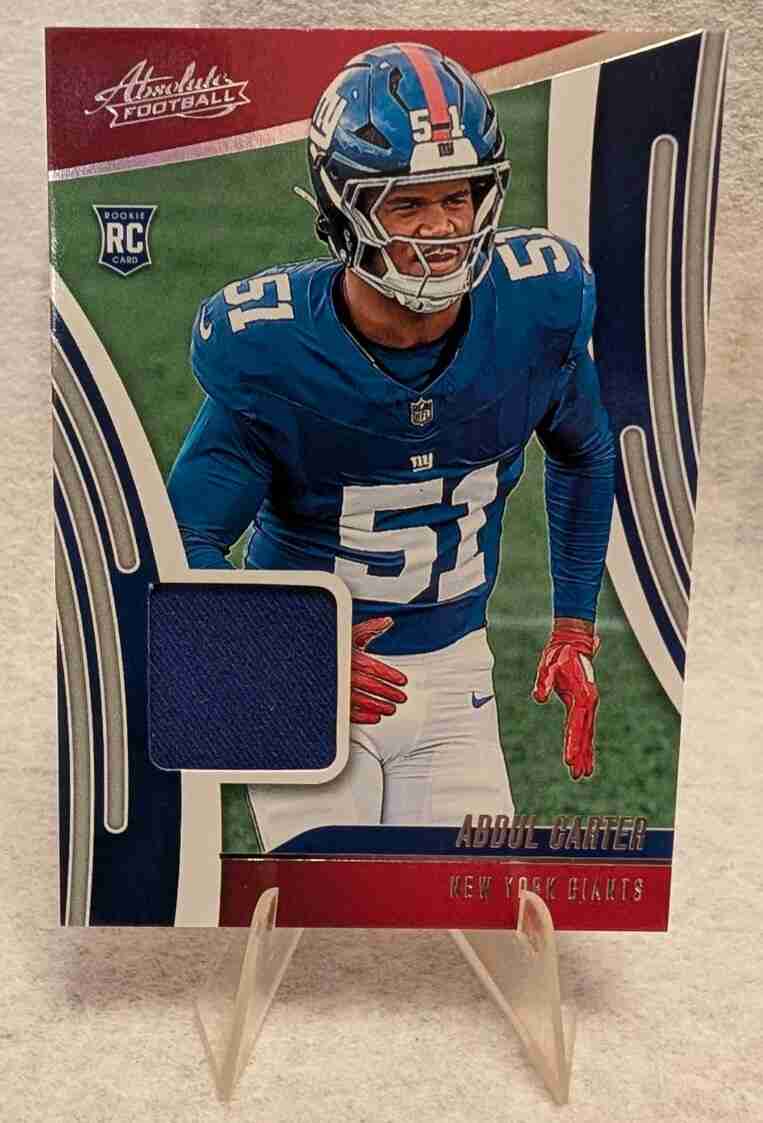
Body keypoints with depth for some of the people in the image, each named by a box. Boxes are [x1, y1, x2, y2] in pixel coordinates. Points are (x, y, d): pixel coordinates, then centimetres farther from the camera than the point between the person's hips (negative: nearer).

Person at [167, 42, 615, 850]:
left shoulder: (540, 304, -10)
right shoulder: (269, 349, -20)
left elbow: (583, 455, 7)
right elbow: (187, 540, -13)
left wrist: (574, 629, 7)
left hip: (450, 669, 3)